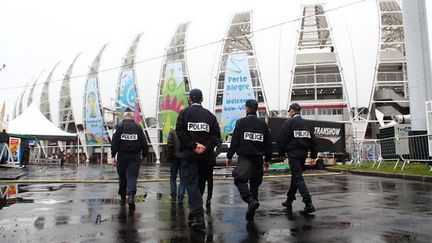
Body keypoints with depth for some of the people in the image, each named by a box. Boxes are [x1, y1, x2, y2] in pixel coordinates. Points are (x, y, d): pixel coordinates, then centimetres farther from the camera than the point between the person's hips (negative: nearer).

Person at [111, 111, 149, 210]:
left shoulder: (119, 127, 3)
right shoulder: (138, 127, 7)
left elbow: (114, 142, -7)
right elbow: (144, 143, 6)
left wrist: (113, 155, -6)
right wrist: (144, 155, 14)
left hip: (122, 155, 0)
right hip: (135, 156, 0)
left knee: (122, 177, 13)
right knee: (132, 176, -3)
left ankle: (123, 198, 23)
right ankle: (131, 196, -24)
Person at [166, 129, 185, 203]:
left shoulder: (172, 132, -7)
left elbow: (169, 145, -10)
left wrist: (168, 156, 0)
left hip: (174, 158, 0)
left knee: (173, 177, 15)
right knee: (182, 178, 6)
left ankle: (173, 196, 14)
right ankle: (180, 197, 2)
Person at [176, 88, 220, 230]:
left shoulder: (184, 113, 1)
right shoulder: (209, 115, 9)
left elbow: (180, 132, -12)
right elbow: (216, 135, -1)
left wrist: (193, 146, -14)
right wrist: (206, 146, -9)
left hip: (189, 154, -3)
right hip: (205, 155, 4)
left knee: (191, 183, -2)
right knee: (200, 182, 17)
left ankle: (198, 217, -12)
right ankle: (194, 213, 28)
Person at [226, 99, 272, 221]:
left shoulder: (241, 122, -4)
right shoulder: (263, 124, 8)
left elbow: (234, 141, -7)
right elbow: (268, 143, 11)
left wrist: (229, 156, 0)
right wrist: (267, 159, 18)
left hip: (244, 157, -5)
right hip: (258, 158, 5)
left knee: (240, 180, -4)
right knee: (254, 184, 11)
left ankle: (251, 200, -29)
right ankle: (250, 213, 16)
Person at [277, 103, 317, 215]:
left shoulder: (289, 122, -6)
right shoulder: (306, 124, 13)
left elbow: (282, 139, -11)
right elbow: (313, 140, 13)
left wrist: (282, 152, 2)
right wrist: (313, 155, 16)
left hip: (293, 153, -7)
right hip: (303, 153, 7)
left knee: (298, 178, -7)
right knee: (295, 176, 17)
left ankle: (309, 204, -15)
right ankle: (289, 200, 29)